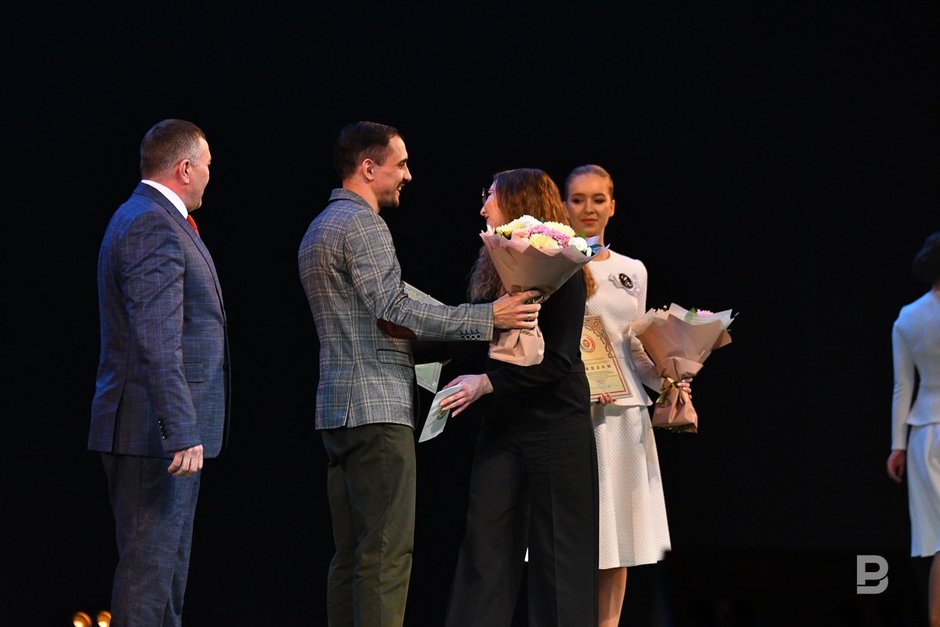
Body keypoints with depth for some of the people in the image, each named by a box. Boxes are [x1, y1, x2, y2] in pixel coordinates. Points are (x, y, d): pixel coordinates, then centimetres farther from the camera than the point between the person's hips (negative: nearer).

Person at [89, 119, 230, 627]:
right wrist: (182, 432, -26)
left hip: (166, 432, 11)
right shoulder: (153, 227, -16)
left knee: (168, 568, 15)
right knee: (148, 567, -9)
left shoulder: (148, 219, 18)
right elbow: (156, 345, -24)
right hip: (154, 432, -11)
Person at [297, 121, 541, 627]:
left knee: (351, 553, 9)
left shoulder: (320, 229, 21)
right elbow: (396, 311, -20)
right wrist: (488, 318, -17)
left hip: (337, 407, 10)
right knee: (387, 550, -11)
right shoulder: (362, 225, -11)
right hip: (377, 407, -10)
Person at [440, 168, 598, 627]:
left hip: (553, 425, -7)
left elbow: (558, 360, -16)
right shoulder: (492, 269, 12)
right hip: (502, 425, 7)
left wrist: (487, 382, -22)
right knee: (486, 545, 0)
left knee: (558, 553, -1)